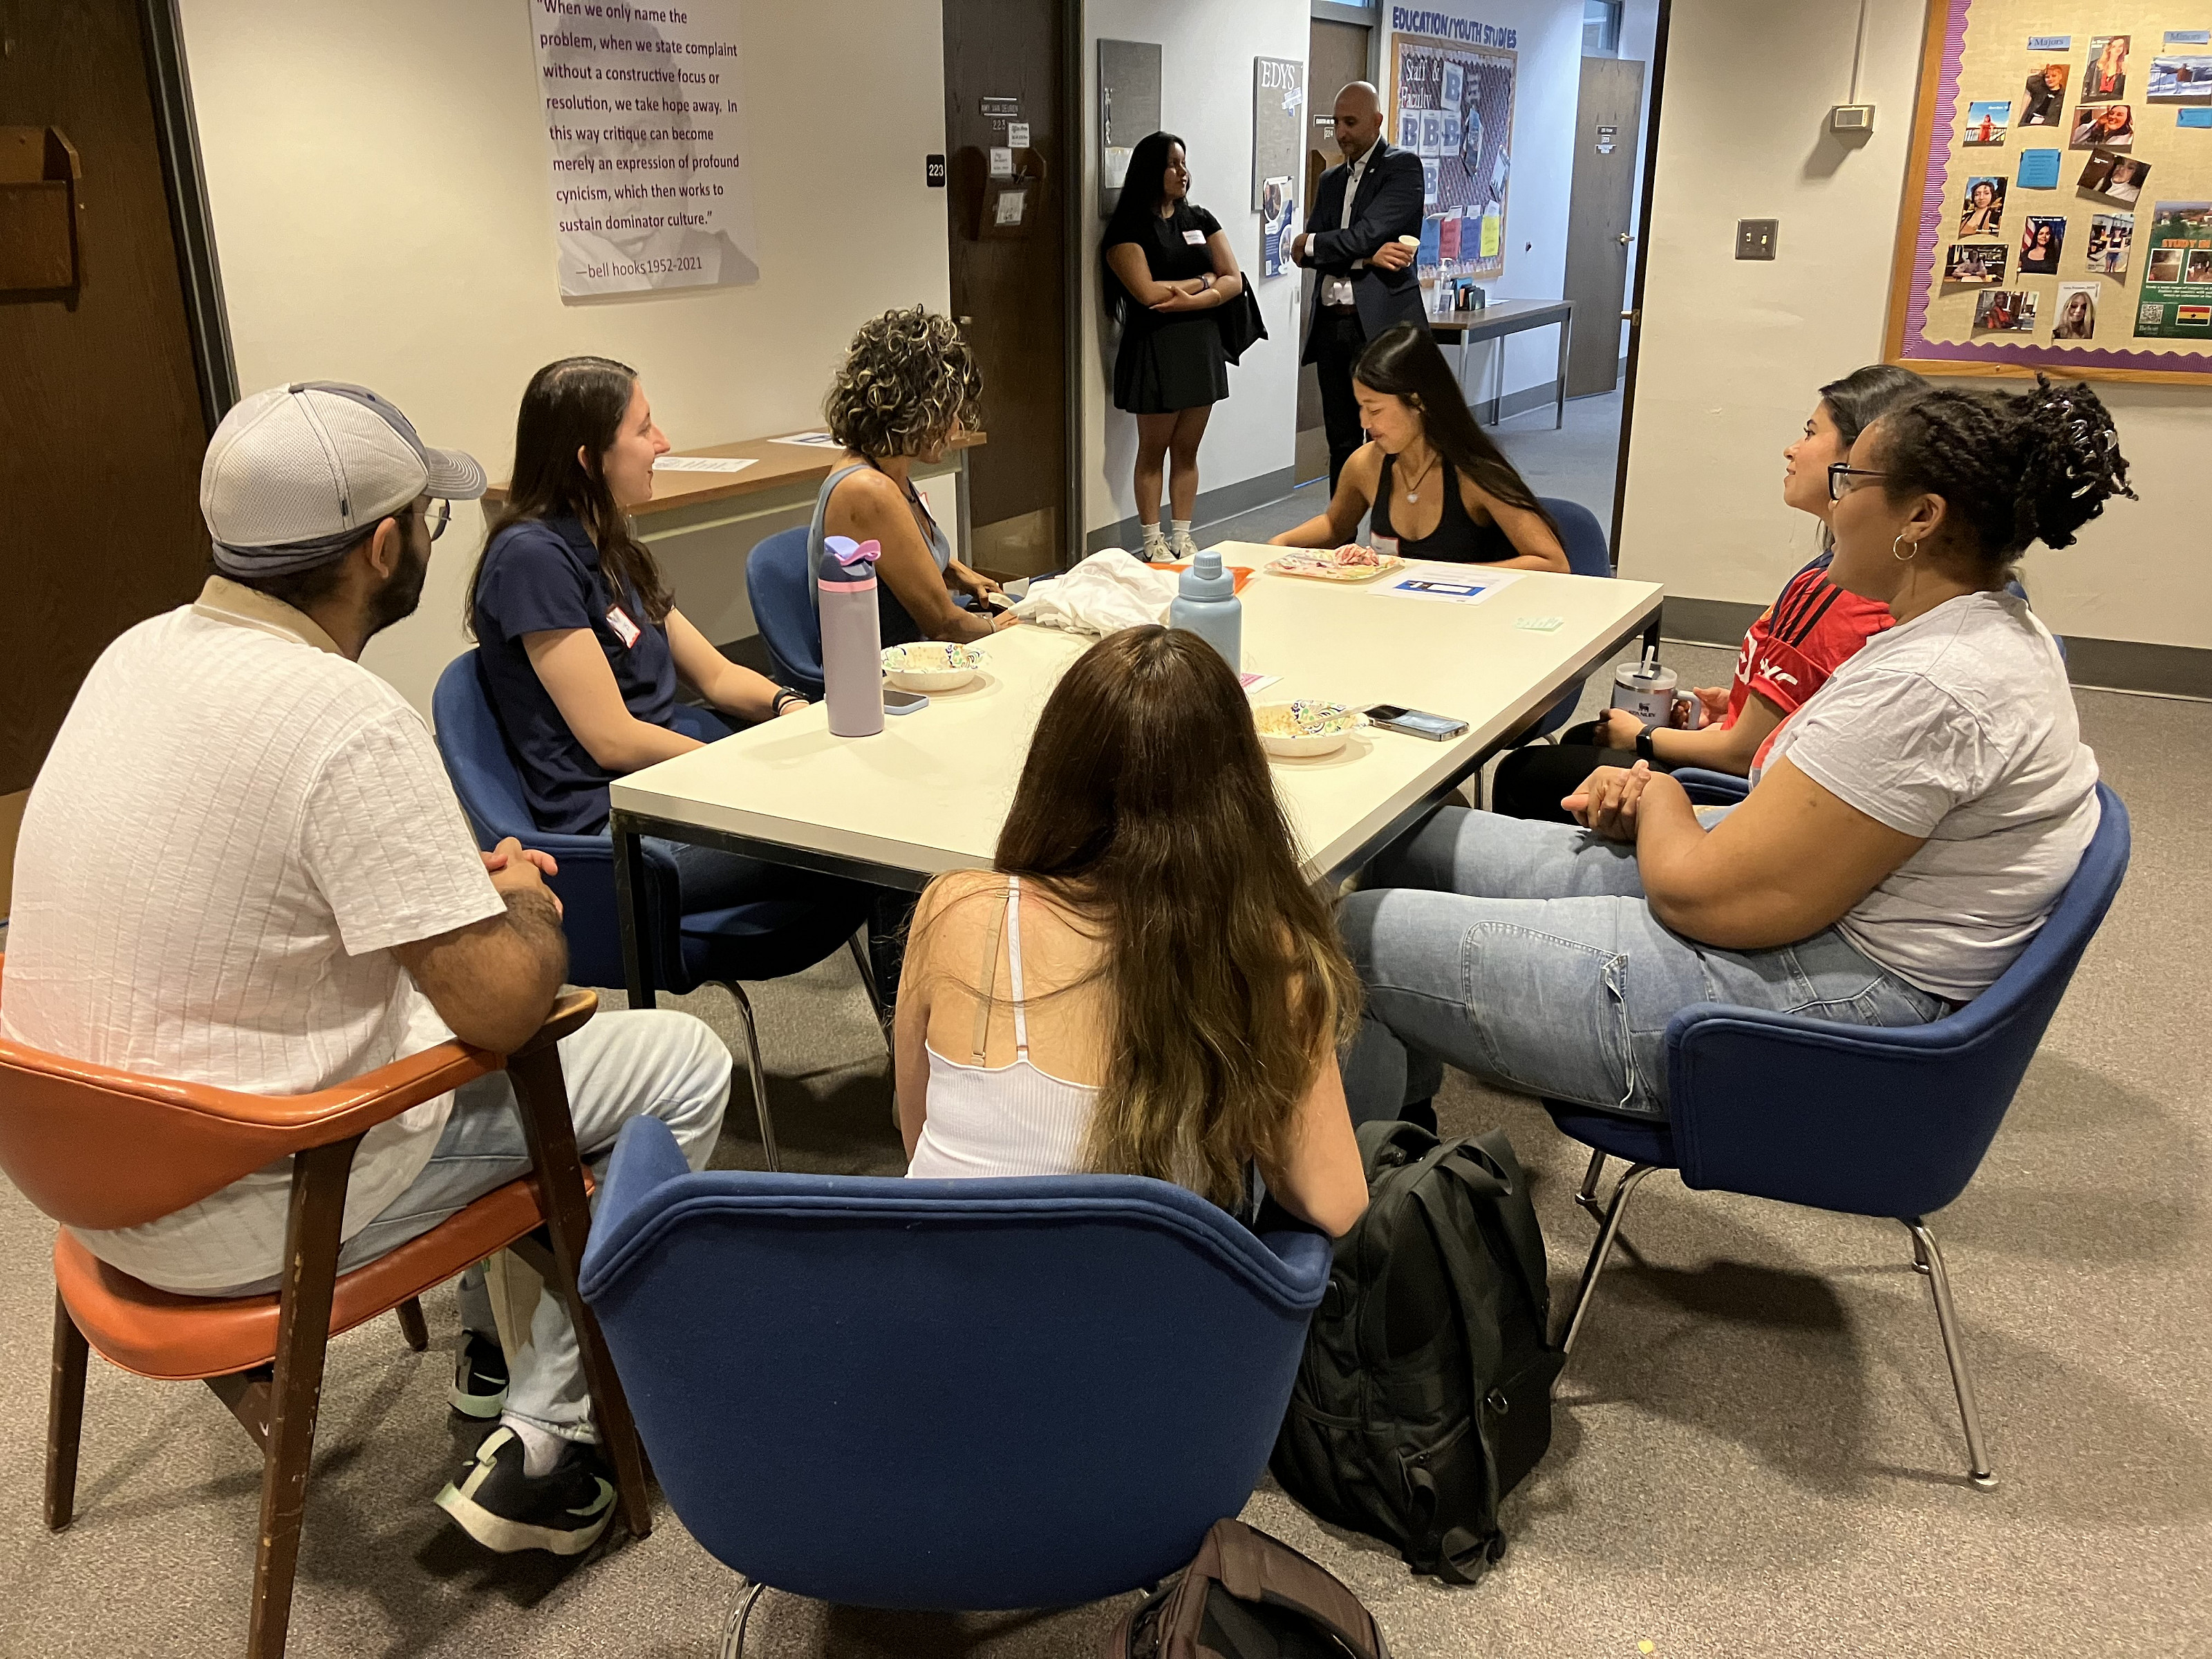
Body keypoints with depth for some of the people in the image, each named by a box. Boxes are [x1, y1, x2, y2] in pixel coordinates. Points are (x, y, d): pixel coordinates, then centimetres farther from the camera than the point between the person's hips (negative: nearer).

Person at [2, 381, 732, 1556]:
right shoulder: (348, 725, -27)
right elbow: (505, 1002, -25)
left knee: (463, 1017, 29)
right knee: (681, 1064, 0)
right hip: (243, 1218, -9)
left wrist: (464, 879, 8)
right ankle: (541, 1449, 7)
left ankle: (489, 1355, 36)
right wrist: (527, 904, -3)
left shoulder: (140, 653, 1)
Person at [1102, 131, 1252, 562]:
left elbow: (1234, 281, 4)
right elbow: (1148, 292, -17)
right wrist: (1205, 279, -4)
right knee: (1154, 451, 2)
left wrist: (1191, 300, -14)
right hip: (1155, 348, -5)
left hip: (1202, 345, 5)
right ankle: (1153, 543, 9)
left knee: (1187, 450, 9)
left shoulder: (1200, 220, 12)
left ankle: (1182, 537, 16)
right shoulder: (1129, 228, -4)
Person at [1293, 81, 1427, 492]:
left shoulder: (1403, 166, -2)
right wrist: (1366, 257, -10)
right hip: (1332, 324, 7)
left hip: (1381, 325, -7)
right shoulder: (1332, 180, 18)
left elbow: (1365, 236, -15)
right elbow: (1305, 251, 5)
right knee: (1342, 445, 12)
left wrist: (1311, 244, -1)